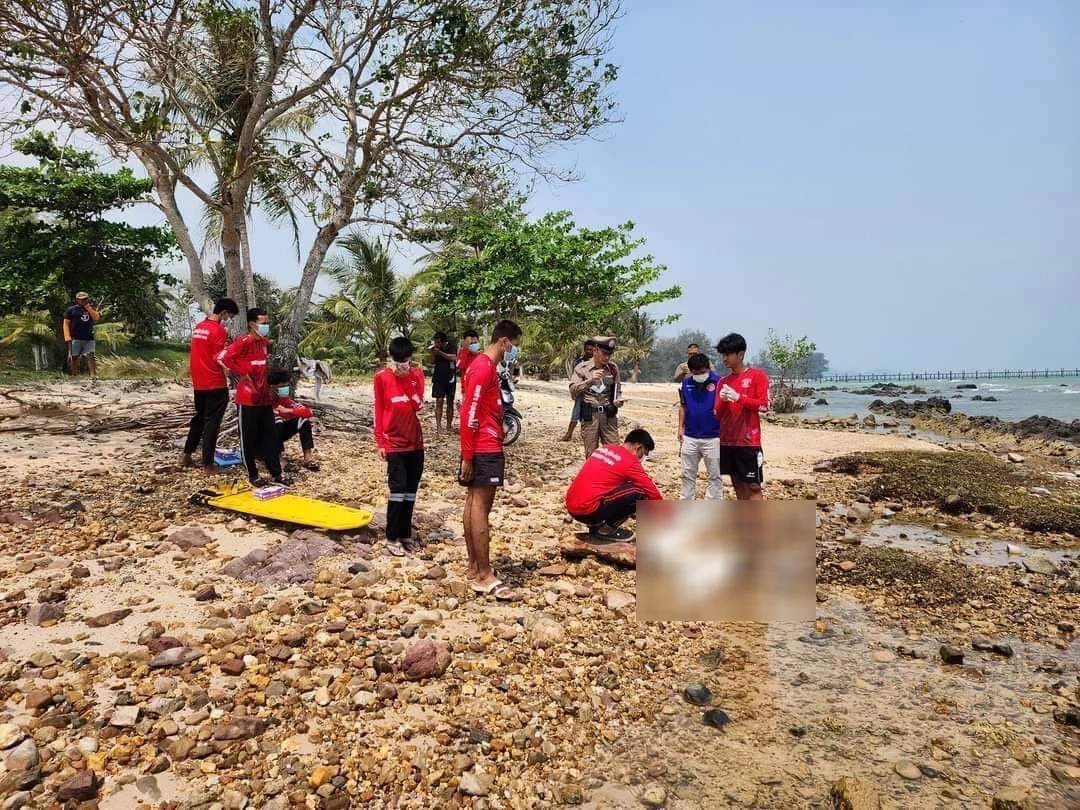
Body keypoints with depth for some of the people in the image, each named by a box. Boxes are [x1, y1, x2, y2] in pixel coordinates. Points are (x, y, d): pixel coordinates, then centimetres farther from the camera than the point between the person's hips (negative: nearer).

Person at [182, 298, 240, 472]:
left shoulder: (198, 327, 12)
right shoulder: (219, 330, -13)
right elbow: (219, 359, -15)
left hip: (199, 383, 8)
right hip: (215, 384, -8)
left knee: (199, 418, 21)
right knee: (212, 422, -2)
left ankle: (186, 455, 26)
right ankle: (207, 464, 1)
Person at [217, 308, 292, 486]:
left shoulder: (265, 342, 10)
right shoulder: (244, 342, -14)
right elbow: (222, 357, -24)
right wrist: (242, 374, -16)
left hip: (264, 398, 7)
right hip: (248, 399, -7)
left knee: (271, 437, 9)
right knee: (249, 439, 5)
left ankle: (277, 474, 15)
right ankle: (253, 475, 16)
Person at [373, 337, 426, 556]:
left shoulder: (417, 374, 2)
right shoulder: (382, 377, -6)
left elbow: (418, 405, -7)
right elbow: (378, 410, -3)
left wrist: (407, 378, -17)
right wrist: (380, 441, -6)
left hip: (415, 441, 4)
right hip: (394, 442, -4)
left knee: (411, 490, 9)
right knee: (398, 489, -6)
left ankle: (406, 533, 20)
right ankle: (392, 537, 5)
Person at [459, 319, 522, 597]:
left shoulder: (486, 366, 16)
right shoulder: (483, 368, -15)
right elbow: (469, 415, -20)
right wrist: (467, 456, -19)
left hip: (485, 447, 11)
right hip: (484, 449, -11)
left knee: (474, 503, 12)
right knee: (481, 507, -8)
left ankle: (474, 566, 20)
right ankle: (485, 575, -3)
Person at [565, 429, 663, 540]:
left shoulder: (605, 449, 18)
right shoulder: (629, 461, -5)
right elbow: (652, 491, 1)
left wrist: (629, 510, 39)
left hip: (572, 507, 9)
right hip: (588, 510, -9)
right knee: (640, 492, -7)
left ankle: (596, 524, 14)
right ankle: (607, 529, 2)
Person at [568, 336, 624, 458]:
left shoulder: (613, 368, 9)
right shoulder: (582, 368, -1)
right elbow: (573, 391, -10)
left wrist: (618, 400, -1)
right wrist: (590, 381, -23)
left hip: (609, 415, 3)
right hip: (589, 416, -3)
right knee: (591, 454, 2)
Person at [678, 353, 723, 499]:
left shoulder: (719, 382, -10)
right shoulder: (686, 383, 3)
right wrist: (681, 428, 8)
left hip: (713, 438, -4)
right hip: (689, 437, 4)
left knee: (714, 476, 6)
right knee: (688, 474, 13)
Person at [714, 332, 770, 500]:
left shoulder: (757, 375, -2)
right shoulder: (723, 382, 13)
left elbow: (764, 405, -10)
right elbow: (718, 414, 13)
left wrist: (739, 397, -19)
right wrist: (722, 400, -8)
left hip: (749, 441, -6)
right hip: (727, 441, 6)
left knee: (753, 486, -5)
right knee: (738, 483, 10)